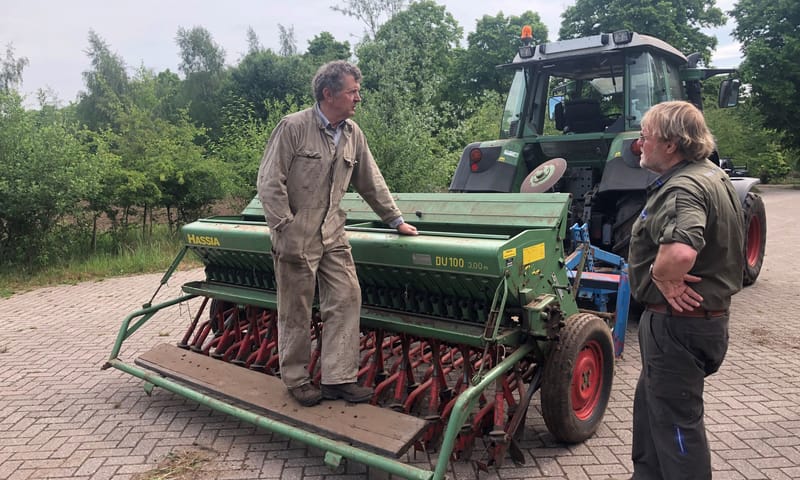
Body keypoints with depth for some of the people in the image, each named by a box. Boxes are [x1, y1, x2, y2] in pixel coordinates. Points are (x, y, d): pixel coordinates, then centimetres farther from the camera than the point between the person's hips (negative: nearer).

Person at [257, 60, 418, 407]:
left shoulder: (353, 134, 6)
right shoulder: (293, 127, -12)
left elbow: (372, 183, 15)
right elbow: (269, 183, -13)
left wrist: (396, 220, 16)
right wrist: (287, 229, -17)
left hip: (332, 235, 6)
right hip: (296, 236, -6)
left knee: (346, 298, 1)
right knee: (296, 311, 5)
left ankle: (338, 378, 12)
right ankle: (296, 380, 23)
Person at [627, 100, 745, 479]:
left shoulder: (683, 188, -25)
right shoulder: (712, 175, 9)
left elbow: (680, 252, -46)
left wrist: (662, 277, -24)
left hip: (677, 321, -11)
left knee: (675, 419, 4)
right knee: (651, 406, 24)